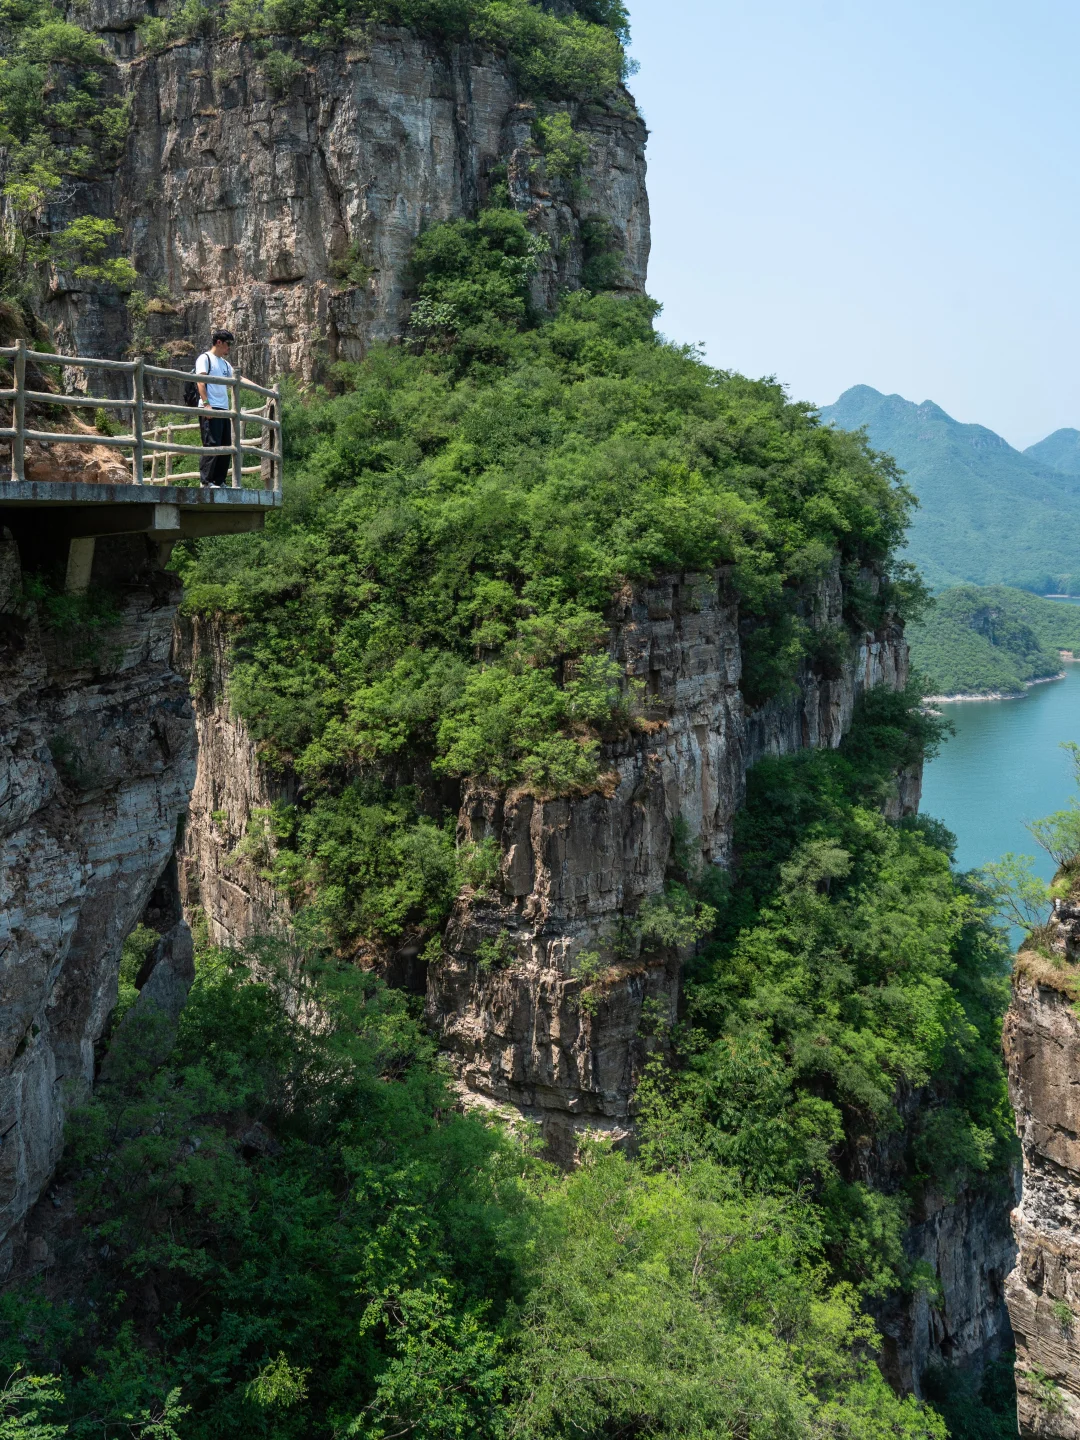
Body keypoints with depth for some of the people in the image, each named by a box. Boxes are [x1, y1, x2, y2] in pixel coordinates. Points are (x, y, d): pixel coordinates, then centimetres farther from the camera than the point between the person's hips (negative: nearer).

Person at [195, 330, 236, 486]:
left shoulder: (225, 363, 23)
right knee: (212, 444, -14)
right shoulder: (205, 358, -1)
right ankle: (206, 481, -12)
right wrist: (206, 404, -22)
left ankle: (220, 481, 11)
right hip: (210, 409, -9)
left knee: (226, 447, 7)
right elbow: (200, 381, -11)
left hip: (224, 409, 9)